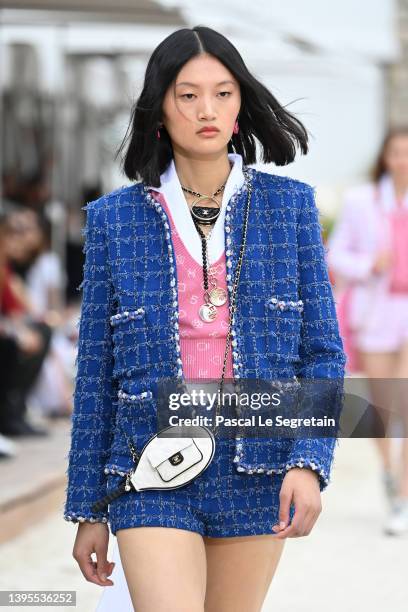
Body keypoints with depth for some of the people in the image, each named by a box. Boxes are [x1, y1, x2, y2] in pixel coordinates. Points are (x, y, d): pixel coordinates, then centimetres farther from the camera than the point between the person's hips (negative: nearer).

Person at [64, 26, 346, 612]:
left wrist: (310, 461, -12)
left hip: (257, 472, 1)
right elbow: (95, 372, 6)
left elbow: (323, 351, 3)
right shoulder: (115, 217, 3)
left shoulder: (289, 205, 4)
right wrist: (87, 509, 6)